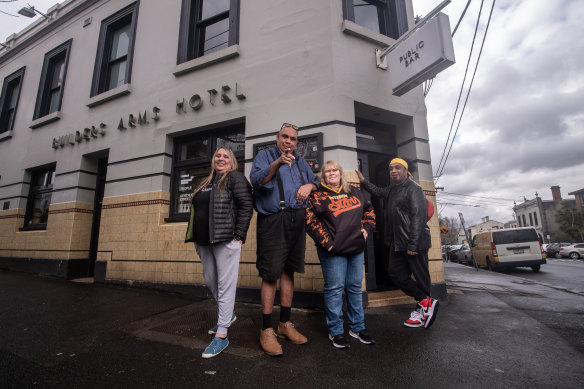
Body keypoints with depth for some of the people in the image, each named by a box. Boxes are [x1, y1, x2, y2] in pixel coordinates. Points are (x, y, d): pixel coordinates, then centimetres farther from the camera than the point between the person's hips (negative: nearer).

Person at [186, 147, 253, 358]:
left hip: (225, 240, -8)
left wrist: (238, 236, -16)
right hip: (205, 241, 8)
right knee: (210, 281, 17)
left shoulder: (235, 177, -3)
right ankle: (228, 314, 38)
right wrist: (196, 237, 17)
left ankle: (222, 334, 8)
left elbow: (246, 206, -12)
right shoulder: (206, 182, 20)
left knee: (225, 285, -3)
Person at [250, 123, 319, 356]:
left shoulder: (300, 161, 20)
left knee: (288, 271, 11)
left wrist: (309, 185, 2)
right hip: (273, 221, -5)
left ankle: (285, 323, 24)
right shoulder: (265, 156, 4)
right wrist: (276, 164, -28)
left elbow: (315, 180, 25)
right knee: (271, 274, -5)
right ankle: (266, 330, 9)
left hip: (297, 221, 5)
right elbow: (256, 180, -12)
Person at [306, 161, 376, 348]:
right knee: (335, 288, 0)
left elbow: (369, 210, 22)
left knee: (355, 287, 14)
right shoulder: (317, 195, -2)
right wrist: (325, 241, -15)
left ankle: (357, 327, 30)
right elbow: (311, 220, -10)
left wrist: (366, 228, 8)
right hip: (333, 250, -5)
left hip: (357, 248, 5)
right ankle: (335, 331, 17)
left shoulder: (354, 192, 14)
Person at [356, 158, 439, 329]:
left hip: (414, 243, -9)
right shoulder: (392, 188, 16)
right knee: (395, 272, 8)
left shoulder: (413, 189, -11)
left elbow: (419, 217, -19)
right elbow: (379, 192, 39)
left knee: (420, 276, 2)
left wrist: (412, 244, -22)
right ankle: (425, 302, 17)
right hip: (397, 243, 9)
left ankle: (422, 309, 17)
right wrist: (364, 182, 33)